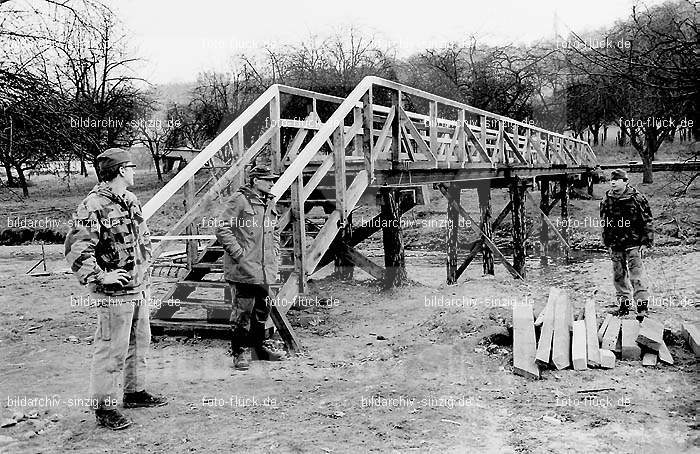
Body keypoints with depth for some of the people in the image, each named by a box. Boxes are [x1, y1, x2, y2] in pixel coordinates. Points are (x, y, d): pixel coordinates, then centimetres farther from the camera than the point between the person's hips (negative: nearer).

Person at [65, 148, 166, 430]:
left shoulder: (130, 201, 11)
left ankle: (135, 392, 35)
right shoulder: (93, 207, -17)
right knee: (112, 350, -2)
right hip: (114, 292, -9)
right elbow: (75, 249, -22)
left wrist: (144, 264, 18)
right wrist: (100, 277, -23)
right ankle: (104, 407, 9)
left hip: (139, 288, 9)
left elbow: (144, 236, 26)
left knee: (139, 343, 19)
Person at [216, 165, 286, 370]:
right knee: (243, 310, -3)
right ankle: (240, 352, 9)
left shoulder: (269, 203, 15)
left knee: (263, 308, 15)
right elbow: (222, 230, -13)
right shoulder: (239, 200, -10)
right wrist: (238, 253, -16)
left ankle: (258, 347, 30)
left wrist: (275, 252, 16)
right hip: (243, 268, -8)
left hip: (265, 269, 8)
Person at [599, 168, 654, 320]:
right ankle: (624, 303, 23)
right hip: (616, 246, 5)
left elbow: (647, 221, -3)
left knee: (636, 275, -8)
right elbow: (604, 224, 14)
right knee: (619, 275, 11)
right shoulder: (606, 201, 6)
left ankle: (642, 304, -5)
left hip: (633, 244, -5)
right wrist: (607, 244, 11)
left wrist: (646, 242, -6)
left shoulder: (636, 198, -6)